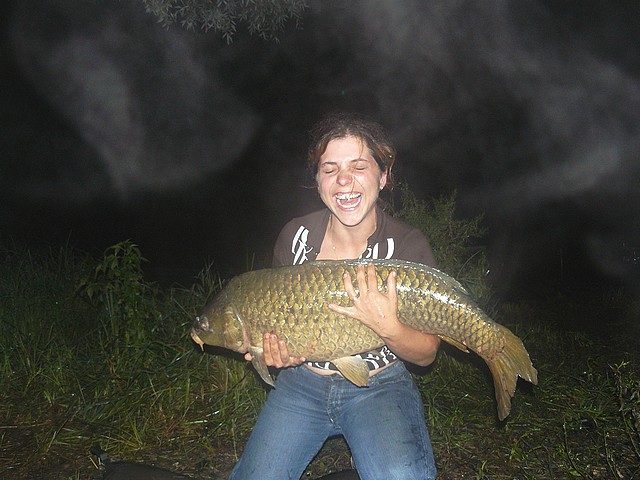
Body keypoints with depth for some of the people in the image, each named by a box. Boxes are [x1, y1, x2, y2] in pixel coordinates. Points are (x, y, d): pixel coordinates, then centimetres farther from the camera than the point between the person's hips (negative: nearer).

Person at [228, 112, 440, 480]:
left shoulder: (409, 246, -12)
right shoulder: (296, 235, -4)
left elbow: (427, 354, -8)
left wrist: (388, 328, -29)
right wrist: (282, 350, -11)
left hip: (380, 388, -2)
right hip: (301, 385, 3)